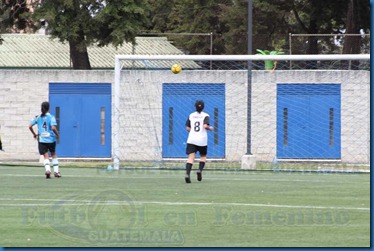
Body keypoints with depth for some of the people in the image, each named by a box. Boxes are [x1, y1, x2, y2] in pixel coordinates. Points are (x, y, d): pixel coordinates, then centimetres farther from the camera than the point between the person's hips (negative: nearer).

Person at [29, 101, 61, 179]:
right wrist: (57, 134, -1)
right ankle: (56, 171, 18)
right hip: (51, 139, -1)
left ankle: (47, 169, -24)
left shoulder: (38, 117, 3)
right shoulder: (51, 117, -7)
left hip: (41, 140, 1)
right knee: (54, 155, 19)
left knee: (46, 156, 0)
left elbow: (30, 126, 0)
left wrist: (34, 134, 13)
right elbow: (53, 128, -19)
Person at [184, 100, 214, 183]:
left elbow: (188, 128, 7)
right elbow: (205, 126, -16)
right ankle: (200, 170, -6)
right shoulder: (205, 115, -2)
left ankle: (187, 174, -27)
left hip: (191, 139, 1)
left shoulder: (191, 115, 7)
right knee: (203, 157, 18)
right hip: (202, 140, -1)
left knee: (191, 157, -7)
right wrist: (210, 128, 5)